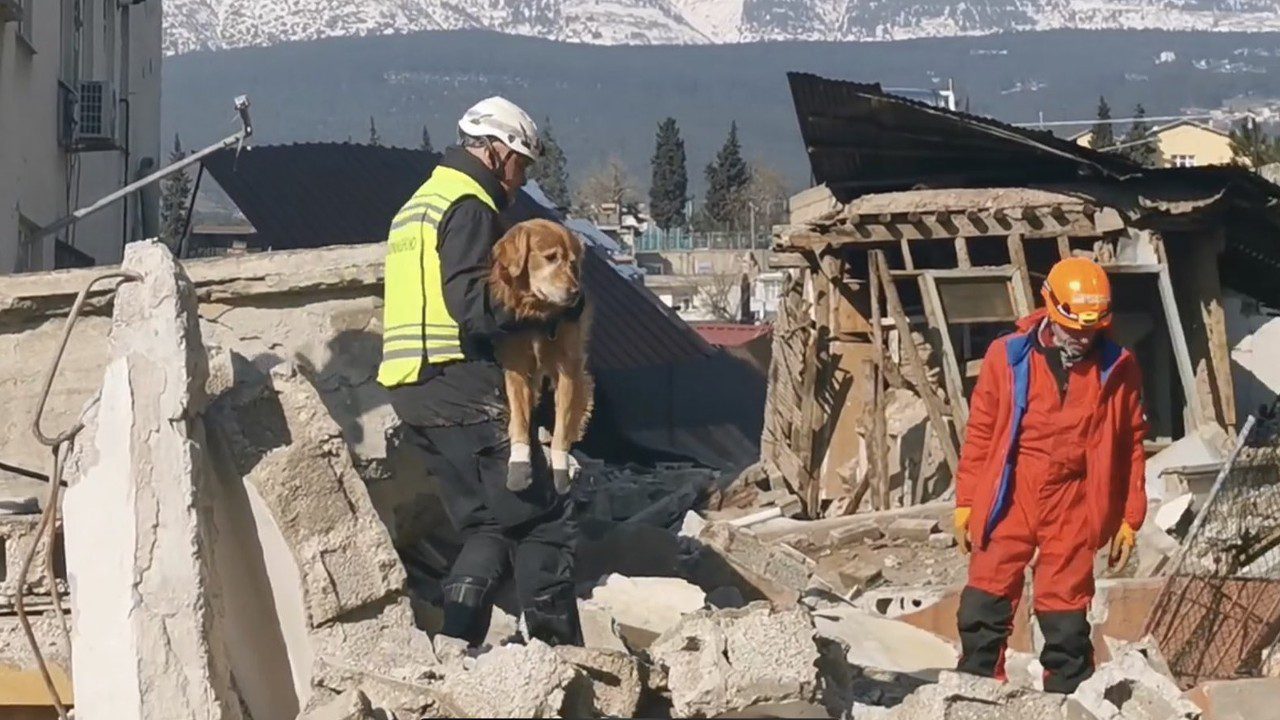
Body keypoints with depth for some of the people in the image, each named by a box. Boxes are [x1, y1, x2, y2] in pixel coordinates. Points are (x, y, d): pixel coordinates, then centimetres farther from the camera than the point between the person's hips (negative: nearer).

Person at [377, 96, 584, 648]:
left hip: (411, 392, 10)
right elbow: (473, 305, -21)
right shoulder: (469, 208, -9)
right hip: (464, 390, -10)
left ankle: (456, 643, 3)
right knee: (543, 520, -4)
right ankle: (558, 647, -5)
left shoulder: (416, 206, 23)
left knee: (488, 527, 14)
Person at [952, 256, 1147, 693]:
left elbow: (1131, 446, 6)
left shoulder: (1117, 369, 1)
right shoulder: (1008, 357, -1)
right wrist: (966, 502, 3)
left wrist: (1129, 518, 6)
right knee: (986, 604, 0)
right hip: (1009, 497, 0)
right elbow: (980, 434, 4)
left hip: (1072, 504, 0)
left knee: (1065, 615, 4)